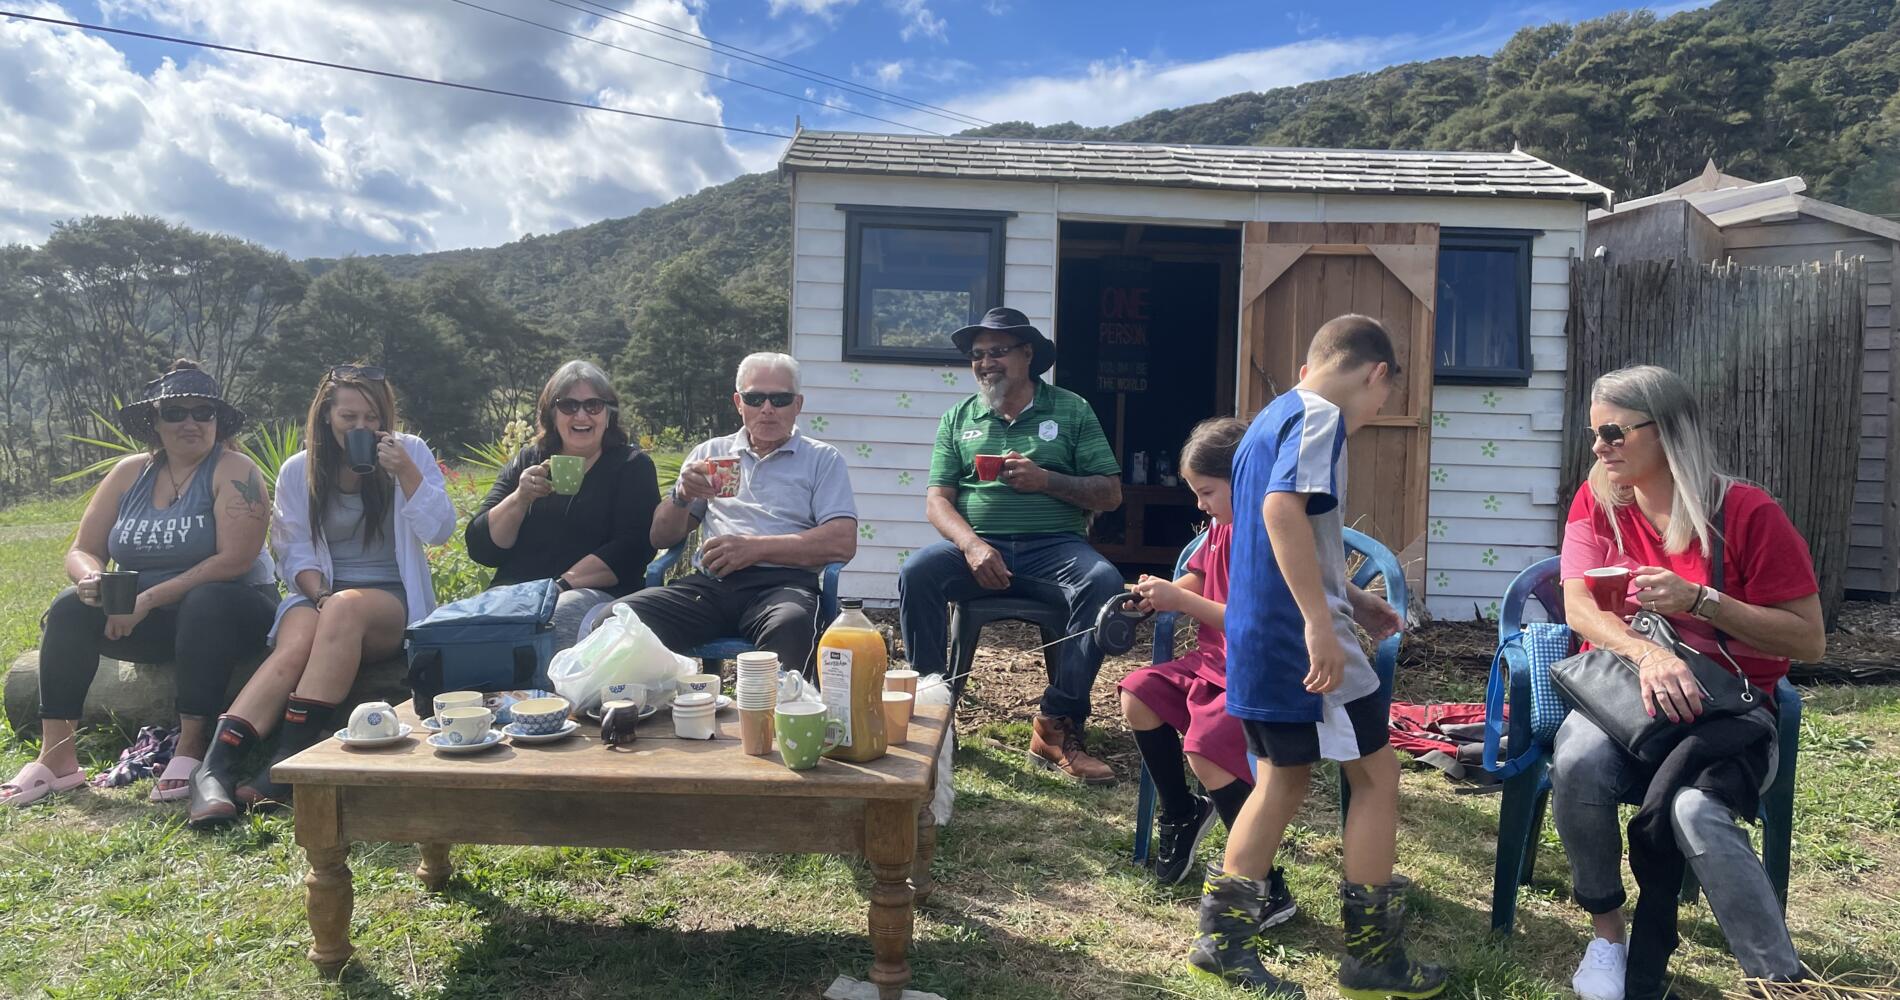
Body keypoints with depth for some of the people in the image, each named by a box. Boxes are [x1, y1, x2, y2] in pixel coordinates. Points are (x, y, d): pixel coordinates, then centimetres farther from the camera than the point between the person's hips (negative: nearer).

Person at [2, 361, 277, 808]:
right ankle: (56, 756, -16)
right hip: (146, 619, 5)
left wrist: (150, 598, -24)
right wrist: (90, 579, -19)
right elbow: (83, 550, 6)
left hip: (225, 608, -5)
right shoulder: (129, 473, 6)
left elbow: (235, 560, -21)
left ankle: (191, 748, -29)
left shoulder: (234, 471, -10)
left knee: (205, 604, -36)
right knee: (71, 607, -17)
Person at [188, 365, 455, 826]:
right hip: (319, 595, 2)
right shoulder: (298, 470, 10)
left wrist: (405, 473, -15)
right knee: (296, 645, -33)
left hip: (392, 600, -2)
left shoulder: (410, 452, 5)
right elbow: (295, 551, 7)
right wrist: (320, 596, -13)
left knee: (347, 609, -37)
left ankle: (287, 761, -38)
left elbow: (440, 531, -3)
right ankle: (212, 770, -43)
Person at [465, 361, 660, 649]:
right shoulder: (526, 462, 20)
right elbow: (480, 548, 11)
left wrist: (563, 584, -16)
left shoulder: (632, 465, 10)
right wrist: (519, 499, -6)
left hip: (596, 594, -3)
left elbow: (633, 549, -6)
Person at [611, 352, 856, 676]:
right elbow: (661, 538, 21)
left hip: (783, 581, -3)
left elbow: (843, 543, -2)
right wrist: (683, 496, -1)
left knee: (791, 626, -40)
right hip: (709, 583, 3)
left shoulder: (822, 459, 13)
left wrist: (756, 548, -9)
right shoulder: (711, 452, 23)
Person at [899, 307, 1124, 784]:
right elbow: (937, 500, 5)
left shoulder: (1071, 411, 10)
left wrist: (1045, 480, -12)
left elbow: (1110, 494, 4)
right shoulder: (959, 419, 15)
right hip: (977, 544, 1)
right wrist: (971, 544, -15)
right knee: (916, 572, -29)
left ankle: (1057, 727, -24)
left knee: (1103, 582, -32)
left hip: (1054, 544, -1)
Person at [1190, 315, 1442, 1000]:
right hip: (1301, 639, -9)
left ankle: (1223, 938, 21)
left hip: (1257, 638, 9)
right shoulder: (1320, 416, -11)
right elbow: (1282, 508, -29)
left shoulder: (1272, 416, 18)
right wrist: (1322, 622, -30)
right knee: (1377, 772, 5)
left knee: (1285, 778, 17)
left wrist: (1354, 601, 28)